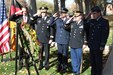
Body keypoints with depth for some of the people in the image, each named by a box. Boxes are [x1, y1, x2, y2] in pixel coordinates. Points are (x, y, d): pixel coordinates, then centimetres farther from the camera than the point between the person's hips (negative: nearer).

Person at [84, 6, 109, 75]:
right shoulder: (91, 21, 7)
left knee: (98, 61, 7)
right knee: (92, 60, 15)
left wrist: (102, 45, -15)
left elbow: (105, 34, -13)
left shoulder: (104, 22, -10)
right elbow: (86, 29, 16)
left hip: (98, 46, -5)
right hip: (91, 45, 5)